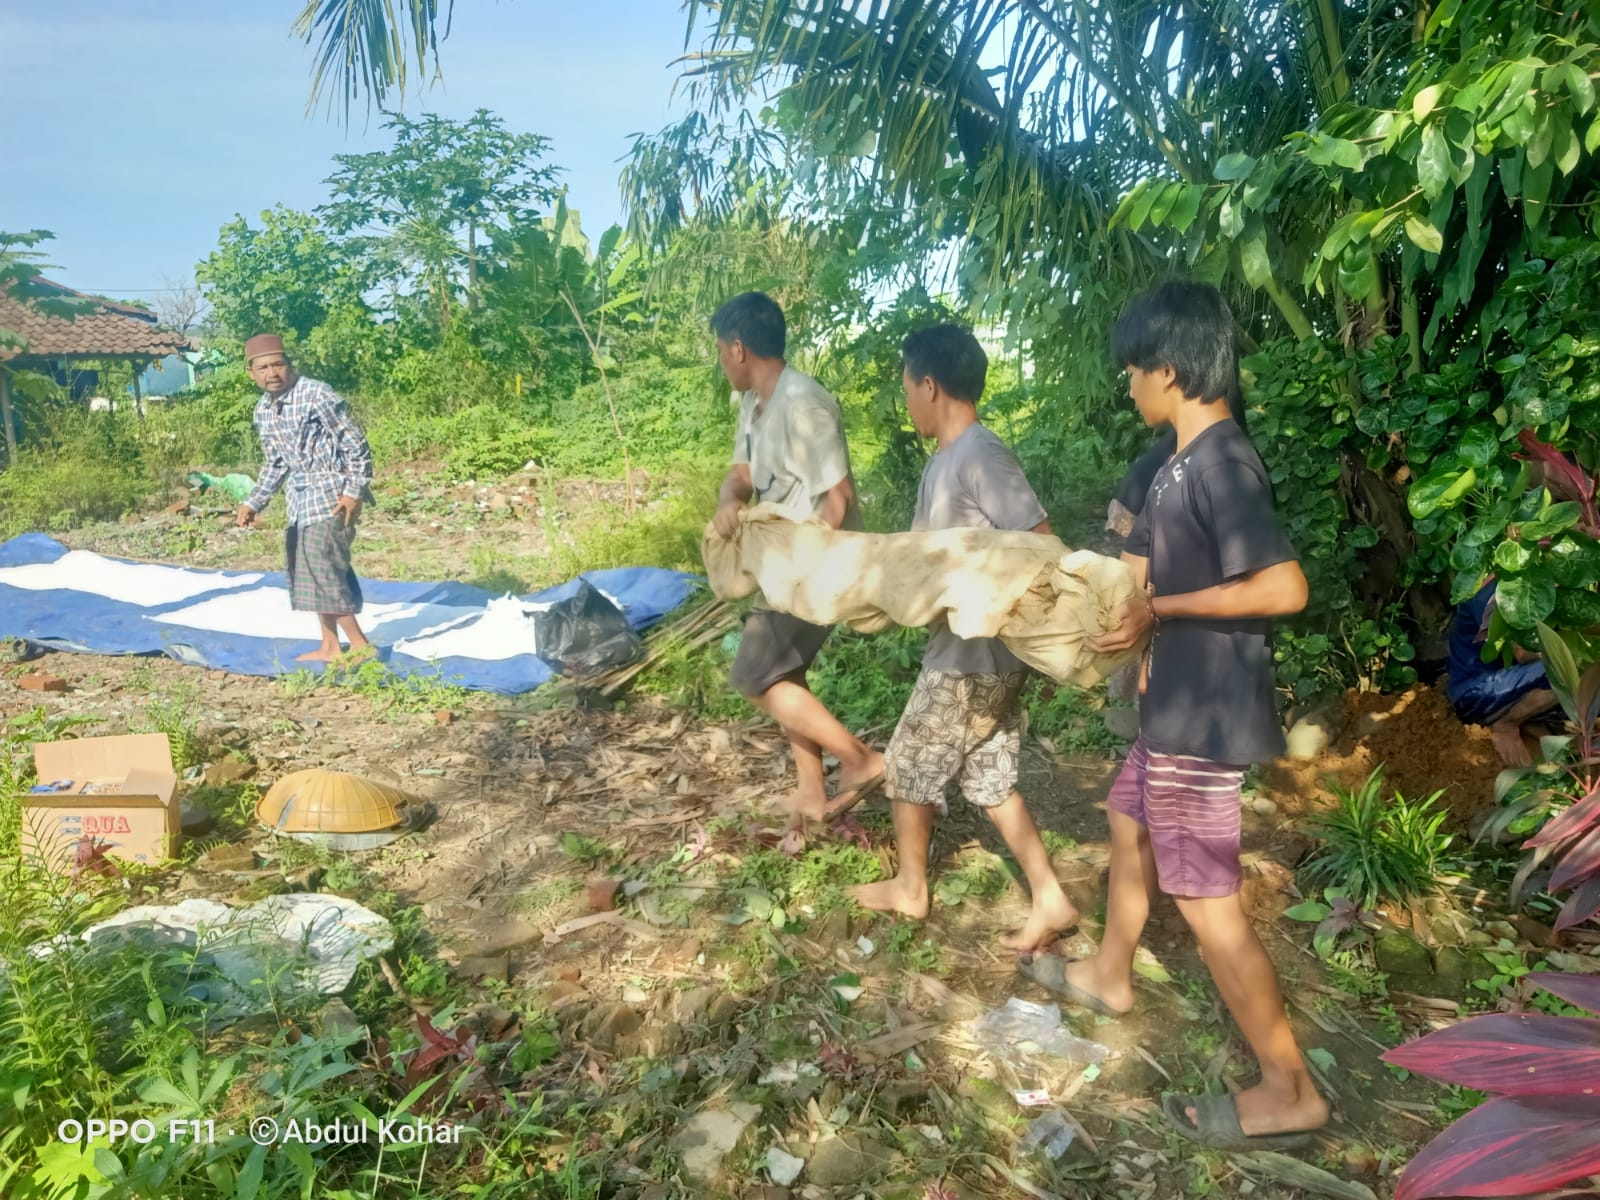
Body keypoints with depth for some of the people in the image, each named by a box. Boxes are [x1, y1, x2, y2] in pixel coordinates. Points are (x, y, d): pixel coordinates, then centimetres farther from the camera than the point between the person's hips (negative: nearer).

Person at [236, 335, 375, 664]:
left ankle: (360, 645, -4)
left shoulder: (316, 394, -15)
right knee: (307, 570, 11)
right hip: (299, 496, 8)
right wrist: (254, 502, 14)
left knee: (324, 567, -13)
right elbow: (275, 463, 19)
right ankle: (329, 646, 21)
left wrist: (354, 491, -19)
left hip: (331, 492, -8)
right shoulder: (263, 411, 8)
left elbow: (356, 444, -14)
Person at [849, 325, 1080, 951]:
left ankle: (910, 888, 30)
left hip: (975, 657, -9)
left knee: (910, 767, 9)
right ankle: (1050, 899, 22)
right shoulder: (946, 459, 10)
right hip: (967, 652, 9)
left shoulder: (982, 456, -21)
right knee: (989, 779, 15)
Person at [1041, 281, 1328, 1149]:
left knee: (1204, 897, 0)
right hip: (1177, 705, 10)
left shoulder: (1220, 465, -22)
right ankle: (1109, 976, 47)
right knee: (1130, 824, 25)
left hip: (1206, 716, -10)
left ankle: (1287, 1092, 15)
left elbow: (1285, 588, -29)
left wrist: (1158, 610, -21)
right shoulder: (1184, 464, 8)